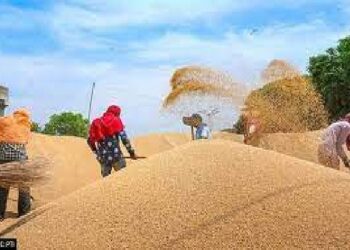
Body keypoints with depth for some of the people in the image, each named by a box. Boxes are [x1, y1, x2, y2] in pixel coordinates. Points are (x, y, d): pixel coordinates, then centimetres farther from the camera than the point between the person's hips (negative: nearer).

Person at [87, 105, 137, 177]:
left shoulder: (97, 123, 16)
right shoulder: (116, 121, 2)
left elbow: (90, 141, 18)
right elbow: (124, 138, -6)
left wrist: (97, 152, 29)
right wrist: (131, 152, 1)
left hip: (103, 157, 5)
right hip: (116, 155, -5)